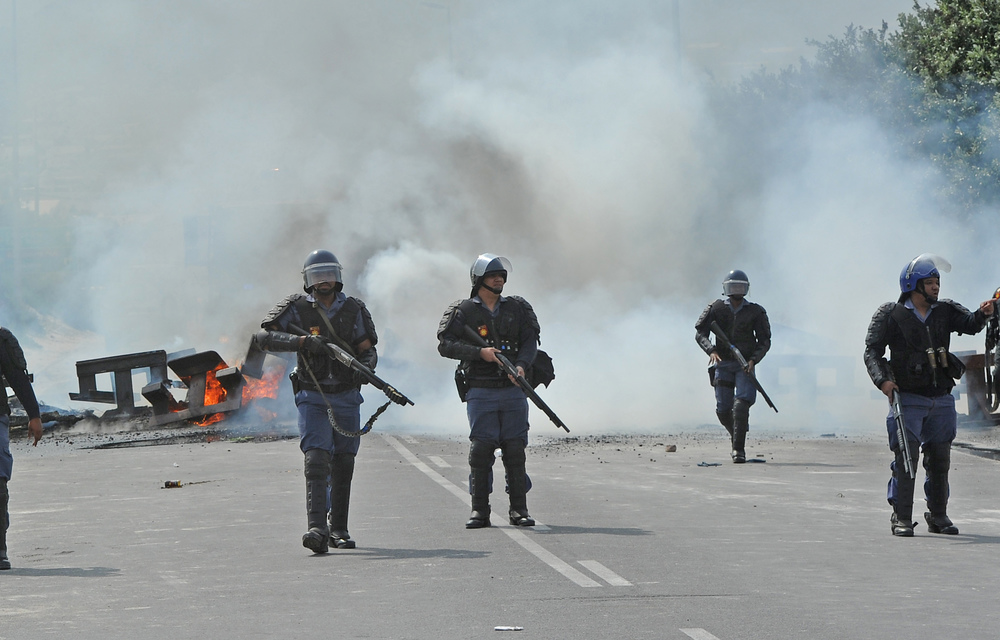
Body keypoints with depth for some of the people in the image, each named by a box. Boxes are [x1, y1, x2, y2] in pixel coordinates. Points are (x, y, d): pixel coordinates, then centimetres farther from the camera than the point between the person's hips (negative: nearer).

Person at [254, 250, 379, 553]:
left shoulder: (353, 310, 4)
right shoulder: (296, 308, -4)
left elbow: (368, 349, 3)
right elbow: (264, 337, -14)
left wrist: (365, 367, -20)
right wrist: (302, 341, -27)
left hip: (347, 397, 3)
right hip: (313, 398, -3)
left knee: (343, 465, 10)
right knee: (316, 460, -17)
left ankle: (338, 528, 22)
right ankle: (317, 529, -27)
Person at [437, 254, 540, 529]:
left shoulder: (517, 308, 12)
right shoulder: (463, 311, 3)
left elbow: (530, 341, 6)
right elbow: (445, 344, -6)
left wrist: (521, 366, -14)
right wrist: (480, 353, -17)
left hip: (513, 390, 2)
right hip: (480, 391, -2)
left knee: (515, 449, 1)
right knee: (480, 449, -5)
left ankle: (519, 509, 7)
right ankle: (480, 511, 1)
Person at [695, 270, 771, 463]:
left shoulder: (755, 312, 4)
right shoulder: (716, 309, 5)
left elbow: (765, 341, 4)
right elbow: (700, 333, 1)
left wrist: (753, 359, -13)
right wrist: (711, 350, -18)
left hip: (745, 365, -1)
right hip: (723, 364, 1)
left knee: (741, 405, -19)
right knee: (723, 409, -1)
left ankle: (739, 449, -18)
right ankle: (736, 436, 29)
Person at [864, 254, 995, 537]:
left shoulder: (945, 311, 9)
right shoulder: (891, 315, -2)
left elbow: (970, 324, -5)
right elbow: (872, 350, -4)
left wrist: (983, 314, -27)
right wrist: (882, 380, -18)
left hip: (941, 399, 4)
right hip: (908, 399, -4)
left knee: (940, 458, 9)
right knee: (905, 456, -8)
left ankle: (938, 515, 22)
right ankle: (901, 517, -1)